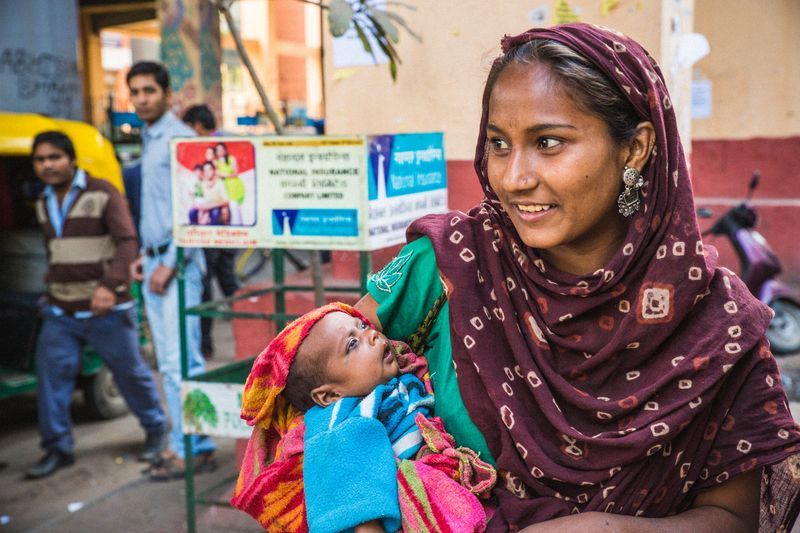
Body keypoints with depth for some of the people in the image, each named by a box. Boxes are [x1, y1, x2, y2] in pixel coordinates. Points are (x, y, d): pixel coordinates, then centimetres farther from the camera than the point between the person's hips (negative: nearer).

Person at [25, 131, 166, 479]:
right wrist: (53, 290, 19)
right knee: (51, 375, 0)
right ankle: (57, 447, 14)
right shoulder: (44, 203, 11)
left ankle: (156, 430, 27)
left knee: (130, 372, 6)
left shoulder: (103, 194, -10)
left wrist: (110, 285, -32)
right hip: (60, 312, 6)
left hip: (106, 310, -5)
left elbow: (126, 242, -19)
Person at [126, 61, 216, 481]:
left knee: (181, 361, -8)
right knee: (169, 363, 10)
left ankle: (192, 448, 0)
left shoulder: (179, 139, -10)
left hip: (177, 263, -9)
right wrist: (146, 255, 17)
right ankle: (184, 441, 18)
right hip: (156, 261, 9)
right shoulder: (148, 139, 19)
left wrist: (170, 263, -18)